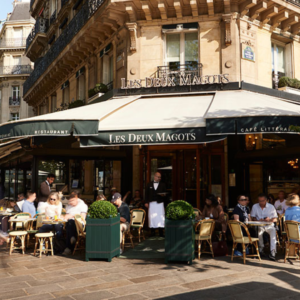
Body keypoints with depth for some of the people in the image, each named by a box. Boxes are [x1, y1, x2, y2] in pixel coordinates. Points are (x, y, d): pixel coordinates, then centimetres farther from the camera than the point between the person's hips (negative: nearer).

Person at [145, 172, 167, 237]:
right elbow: (147, 194, 9)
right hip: (151, 203, 1)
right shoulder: (149, 185, 11)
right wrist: (146, 202, 1)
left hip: (160, 203, -1)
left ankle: (161, 233, 0)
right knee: (152, 217, 1)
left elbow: (165, 193, 8)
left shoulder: (162, 185, 10)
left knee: (160, 217, -5)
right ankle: (152, 232, 9)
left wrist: (164, 195, -15)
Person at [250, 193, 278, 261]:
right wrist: (258, 220, -18)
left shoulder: (271, 207, 0)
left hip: (269, 225, 0)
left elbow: (275, 219, -1)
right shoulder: (255, 206, 2)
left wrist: (270, 220, -24)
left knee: (273, 231, -34)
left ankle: (273, 252, -37)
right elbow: (253, 217, 4)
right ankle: (261, 248, -14)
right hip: (259, 225, 0)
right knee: (259, 231, -35)